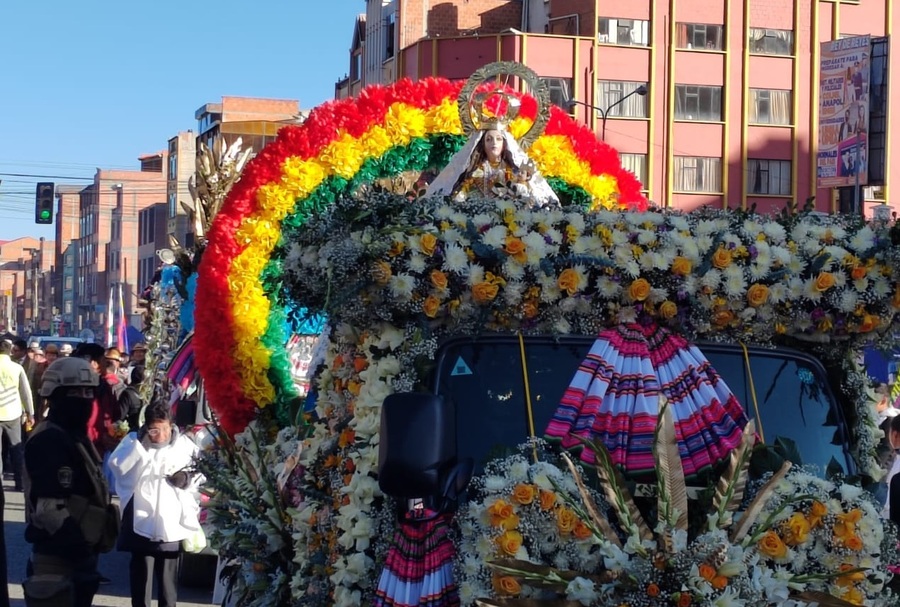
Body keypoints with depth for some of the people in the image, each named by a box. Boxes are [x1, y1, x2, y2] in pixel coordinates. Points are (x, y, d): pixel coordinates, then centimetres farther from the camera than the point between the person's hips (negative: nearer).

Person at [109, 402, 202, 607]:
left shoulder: (184, 444, 1)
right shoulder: (134, 441, 0)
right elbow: (117, 466, -16)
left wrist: (188, 477, -8)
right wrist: (140, 443, -20)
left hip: (172, 523, 1)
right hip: (142, 521, -1)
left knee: (168, 574, 9)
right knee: (141, 572, 5)